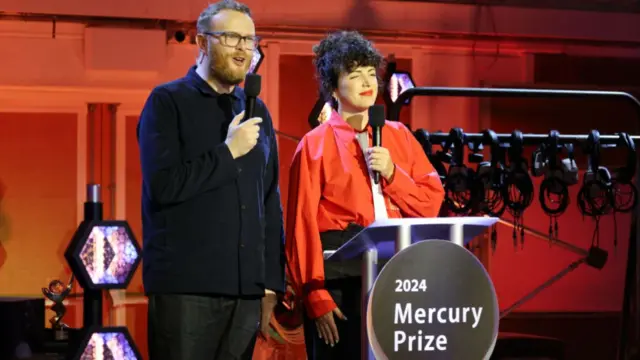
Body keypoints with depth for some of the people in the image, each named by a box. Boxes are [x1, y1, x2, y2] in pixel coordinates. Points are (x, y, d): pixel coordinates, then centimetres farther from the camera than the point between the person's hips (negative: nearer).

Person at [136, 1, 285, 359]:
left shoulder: (257, 112, 16)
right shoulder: (168, 102, 0)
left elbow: (270, 204, 16)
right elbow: (163, 185, -12)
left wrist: (272, 282, 10)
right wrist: (228, 152, -10)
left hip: (246, 288, 5)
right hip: (185, 287, -5)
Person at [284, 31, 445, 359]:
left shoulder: (398, 137, 12)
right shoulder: (315, 145, -1)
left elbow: (432, 204, 10)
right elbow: (303, 226, -7)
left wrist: (392, 173, -6)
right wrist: (316, 297, -14)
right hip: (341, 279, -4)